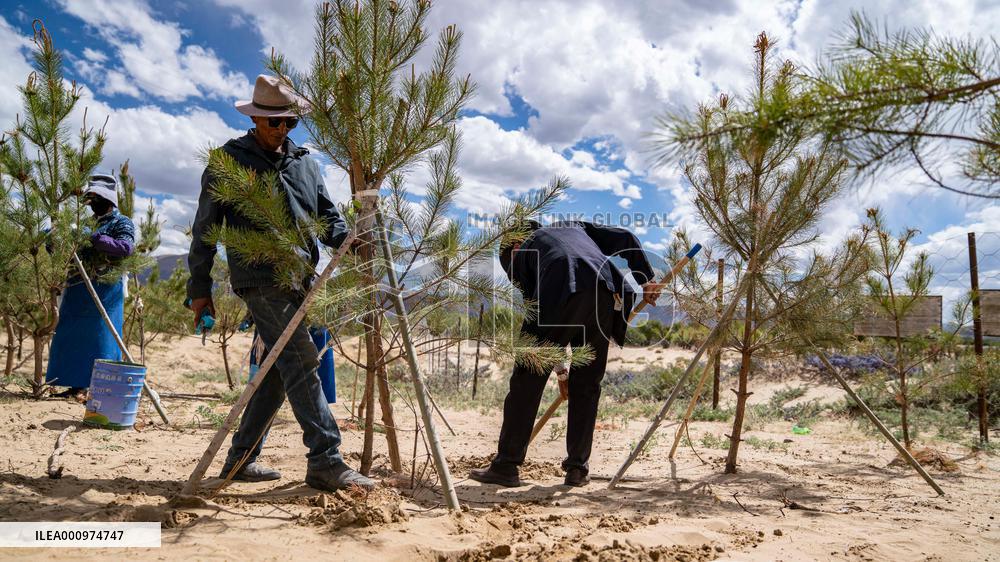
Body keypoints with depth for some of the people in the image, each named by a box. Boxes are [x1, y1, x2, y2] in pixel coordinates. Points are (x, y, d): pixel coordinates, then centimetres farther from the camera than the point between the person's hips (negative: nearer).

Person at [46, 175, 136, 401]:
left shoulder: (122, 223, -3)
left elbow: (126, 247, -22)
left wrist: (94, 239, -25)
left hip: (105, 293, -8)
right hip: (79, 291, 8)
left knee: (102, 338, -6)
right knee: (73, 337, 8)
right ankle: (78, 387, 16)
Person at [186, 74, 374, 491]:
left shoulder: (304, 162, 18)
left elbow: (326, 214, 16)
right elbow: (205, 228, 4)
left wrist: (348, 241, -6)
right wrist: (199, 287, 3)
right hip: (260, 279, -6)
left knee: (280, 369, 8)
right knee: (301, 363, -15)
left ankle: (241, 459, 20)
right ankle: (325, 461, -14)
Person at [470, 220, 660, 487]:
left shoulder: (519, 254, 27)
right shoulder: (574, 226, 38)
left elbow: (537, 310, 22)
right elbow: (626, 239, 26)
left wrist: (561, 371, 28)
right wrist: (646, 280, 28)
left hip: (562, 295, -4)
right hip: (606, 293, 4)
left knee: (527, 381, 5)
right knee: (586, 385, 15)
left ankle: (506, 465, 9)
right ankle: (578, 467, 18)